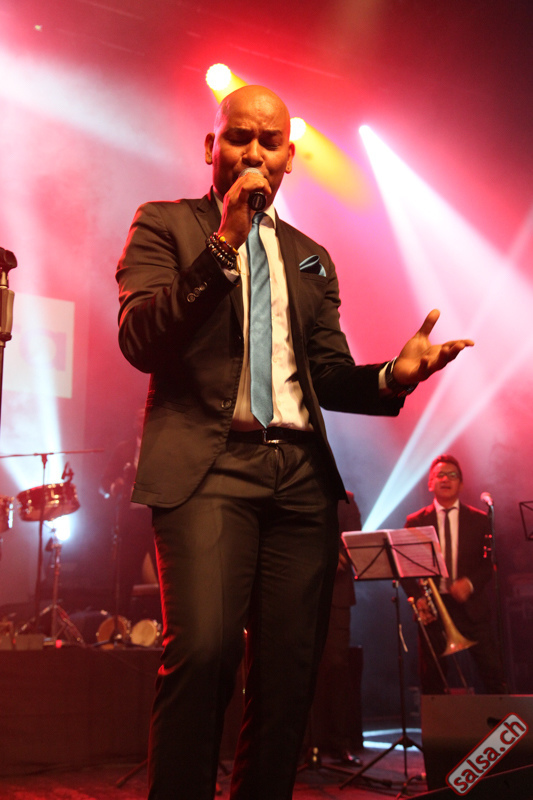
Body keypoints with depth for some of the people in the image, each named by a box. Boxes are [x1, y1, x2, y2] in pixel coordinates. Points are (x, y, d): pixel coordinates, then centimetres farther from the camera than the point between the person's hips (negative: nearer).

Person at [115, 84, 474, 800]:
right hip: (207, 462, -4)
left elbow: (329, 374, 19)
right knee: (203, 649, -21)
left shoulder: (311, 257, 23)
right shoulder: (165, 225, 11)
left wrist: (394, 375, -3)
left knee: (290, 674, 0)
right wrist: (223, 245, -10)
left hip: (301, 473, 5)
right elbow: (139, 340, -4)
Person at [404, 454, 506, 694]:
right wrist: (418, 598, -10)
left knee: (493, 674, -3)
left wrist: (470, 583, -14)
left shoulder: (479, 520, 8)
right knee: (432, 679, 4)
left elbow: (491, 562, 4)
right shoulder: (415, 521, 6)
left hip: (471, 606, 0)